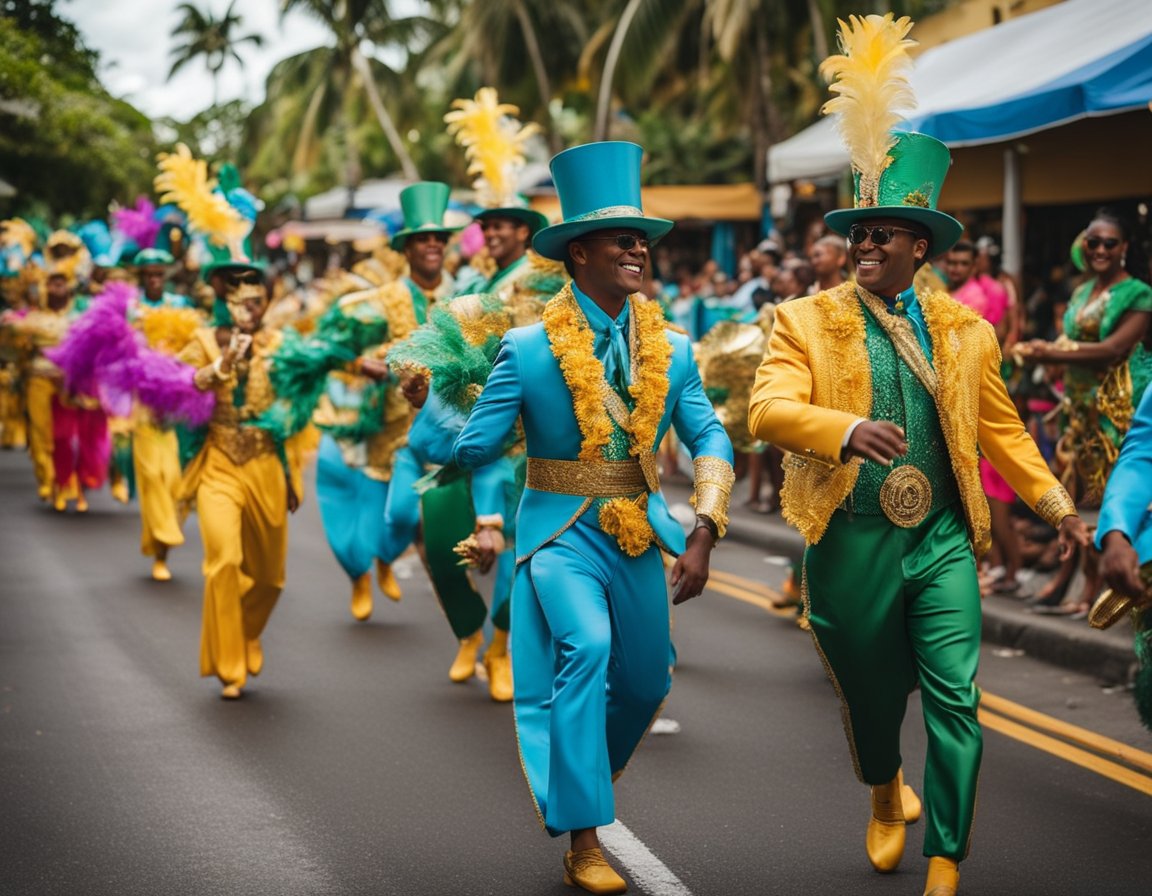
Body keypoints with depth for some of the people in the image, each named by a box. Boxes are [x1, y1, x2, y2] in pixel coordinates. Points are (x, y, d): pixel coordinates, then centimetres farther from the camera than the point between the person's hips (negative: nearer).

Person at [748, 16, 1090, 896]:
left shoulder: (963, 328, 6)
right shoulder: (807, 321, -3)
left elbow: (1001, 427, 16)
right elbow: (769, 408, -19)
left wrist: (1057, 504, 10)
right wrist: (848, 429, -37)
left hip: (942, 540, 1)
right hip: (852, 542, -1)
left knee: (955, 702, -7)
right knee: (870, 693, 16)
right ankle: (886, 797, 48)